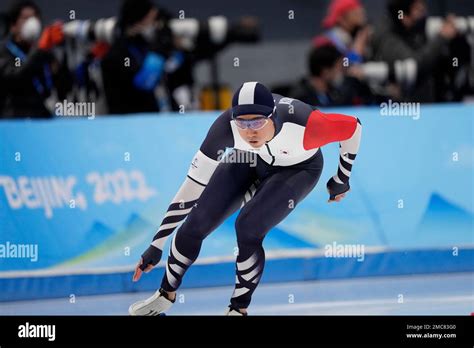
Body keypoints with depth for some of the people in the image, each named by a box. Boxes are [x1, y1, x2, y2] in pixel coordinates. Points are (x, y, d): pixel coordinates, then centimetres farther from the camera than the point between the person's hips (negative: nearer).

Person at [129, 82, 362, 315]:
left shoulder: (302, 125, -41)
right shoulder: (226, 127, -35)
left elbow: (352, 127, -22)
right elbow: (194, 184, -28)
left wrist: (342, 180, -6)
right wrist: (157, 246, -27)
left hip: (298, 168, -2)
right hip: (249, 159, 2)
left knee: (248, 228, -23)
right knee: (196, 223, -6)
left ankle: (238, 309, 1)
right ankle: (166, 295, 21)